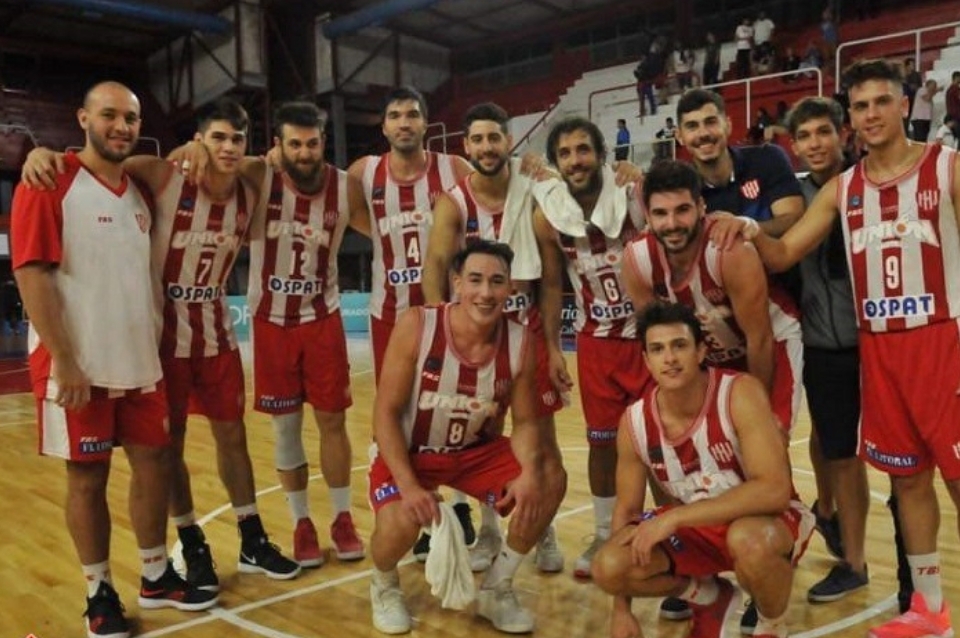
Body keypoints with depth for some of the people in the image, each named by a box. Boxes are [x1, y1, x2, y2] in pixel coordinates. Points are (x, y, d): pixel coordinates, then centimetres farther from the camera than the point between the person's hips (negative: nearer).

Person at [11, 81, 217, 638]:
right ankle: (99, 593, 21)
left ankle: (156, 577, 28)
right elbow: (32, 274, -15)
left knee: (154, 461, 11)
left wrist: (153, 345, 11)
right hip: (78, 363, -6)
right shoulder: (50, 183, -9)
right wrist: (64, 361, -19)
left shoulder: (140, 191, 12)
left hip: (139, 359, 6)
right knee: (88, 476, 5)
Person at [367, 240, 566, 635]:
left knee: (549, 481, -14)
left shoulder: (518, 341, -13)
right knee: (400, 524, -30)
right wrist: (408, 485, -29)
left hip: (475, 451, 4)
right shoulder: (416, 326, -23)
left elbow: (524, 421, -6)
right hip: (410, 453, -4)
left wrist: (529, 473, -27)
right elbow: (385, 413, -19)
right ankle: (384, 585, 11)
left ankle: (496, 588, 9)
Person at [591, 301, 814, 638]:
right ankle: (710, 598, 13)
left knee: (749, 541, -40)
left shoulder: (740, 393, -26)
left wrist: (673, 517, -37)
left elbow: (774, 490, -35)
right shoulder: (635, 422, -13)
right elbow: (626, 509, -2)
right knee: (608, 568, -18)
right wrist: (621, 610, -2)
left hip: (770, 517, -4)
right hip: (697, 524, 4)